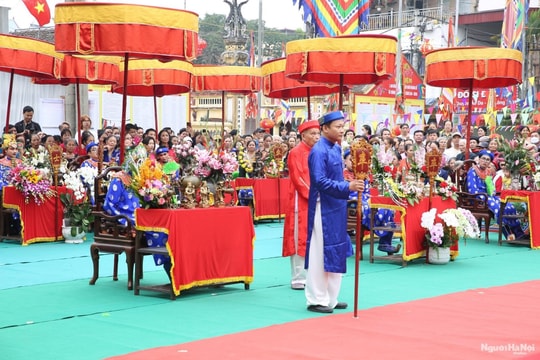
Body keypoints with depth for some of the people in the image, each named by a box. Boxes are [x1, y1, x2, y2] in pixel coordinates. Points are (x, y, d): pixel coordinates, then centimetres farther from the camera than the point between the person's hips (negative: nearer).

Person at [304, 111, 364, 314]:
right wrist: (348, 187, -30)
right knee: (320, 253, -2)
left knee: (335, 252, 12)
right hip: (323, 208, -9)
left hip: (337, 208, 9)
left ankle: (331, 298, 21)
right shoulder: (318, 151, -16)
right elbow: (320, 181, -23)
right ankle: (316, 300, 7)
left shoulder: (336, 149, 10)